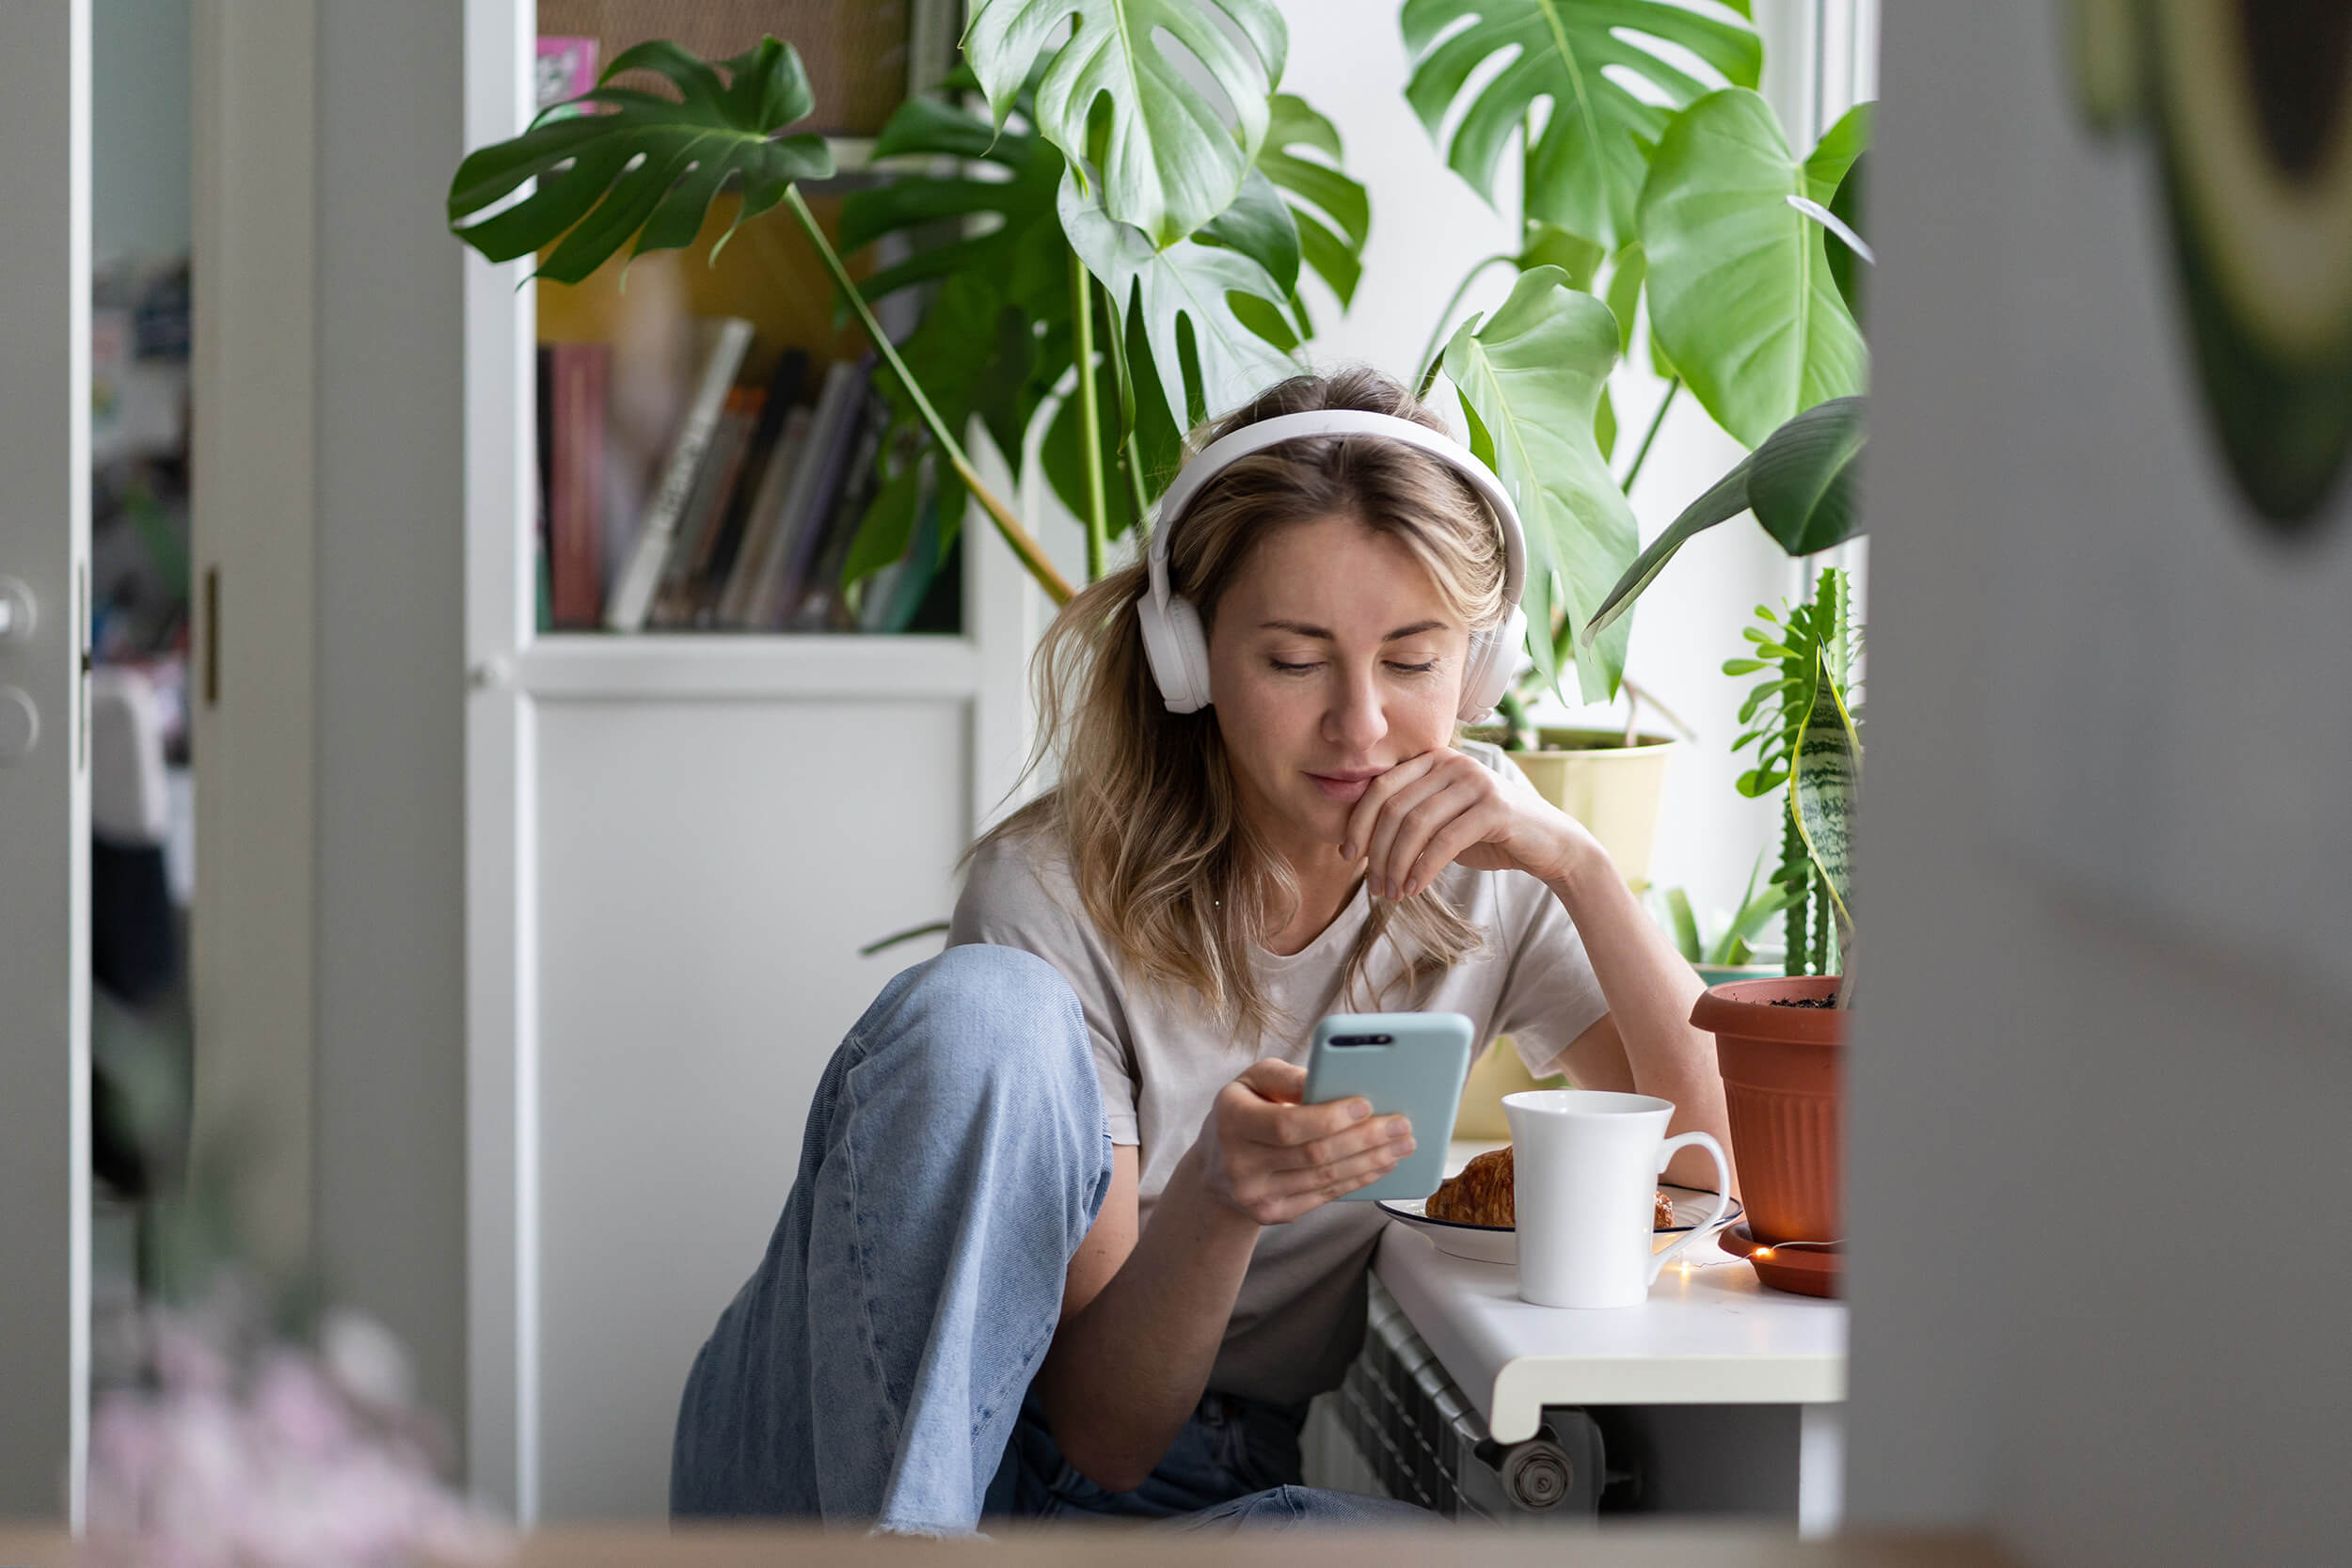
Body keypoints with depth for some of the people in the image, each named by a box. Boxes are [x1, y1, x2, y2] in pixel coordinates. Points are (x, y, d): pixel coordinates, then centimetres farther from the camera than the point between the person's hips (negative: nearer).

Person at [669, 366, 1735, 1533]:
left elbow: (1723, 1162, -8)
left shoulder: (1478, 858, 1)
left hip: (1211, 1491, 3)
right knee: (981, 1007, -31)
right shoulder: (1054, 892, -14)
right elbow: (1105, 1430, -15)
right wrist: (1218, 1201, -36)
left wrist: (1576, 865, -19)